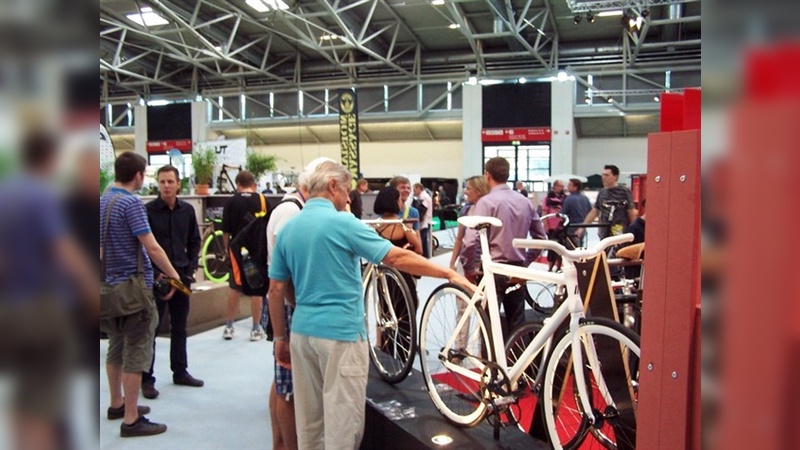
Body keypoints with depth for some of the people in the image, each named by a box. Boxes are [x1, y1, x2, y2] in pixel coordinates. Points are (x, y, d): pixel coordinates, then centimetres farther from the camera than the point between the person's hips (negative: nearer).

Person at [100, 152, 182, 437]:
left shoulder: (103, 202, 9)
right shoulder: (131, 203, -16)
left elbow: (105, 246, 17)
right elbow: (152, 248, -19)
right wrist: (174, 274, -8)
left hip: (112, 285, 9)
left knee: (116, 348, 19)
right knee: (136, 352, -2)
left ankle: (117, 404, 33)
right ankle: (131, 419, 4)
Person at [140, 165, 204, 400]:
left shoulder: (187, 210, 5)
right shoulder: (148, 210, -8)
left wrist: (191, 268, 3)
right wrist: (154, 274, -12)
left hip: (182, 275, 4)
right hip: (155, 277, -4)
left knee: (179, 327, 14)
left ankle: (180, 372, 26)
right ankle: (146, 378, 12)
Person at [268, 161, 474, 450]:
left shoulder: (288, 229, 7)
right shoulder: (342, 222, -12)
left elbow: (276, 290, 8)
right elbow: (398, 258, -16)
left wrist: (280, 337, 16)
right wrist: (450, 274, -10)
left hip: (302, 331, 7)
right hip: (340, 332, -7)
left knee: (309, 420, 17)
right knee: (342, 418, 4)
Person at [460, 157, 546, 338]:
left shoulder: (487, 202, -12)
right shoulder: (526, 202, 6)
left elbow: (471, 241, -20)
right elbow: (541, 237, 13)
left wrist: (470, 269, -7)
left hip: (494, 270, -6)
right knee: (516, 323, 13)